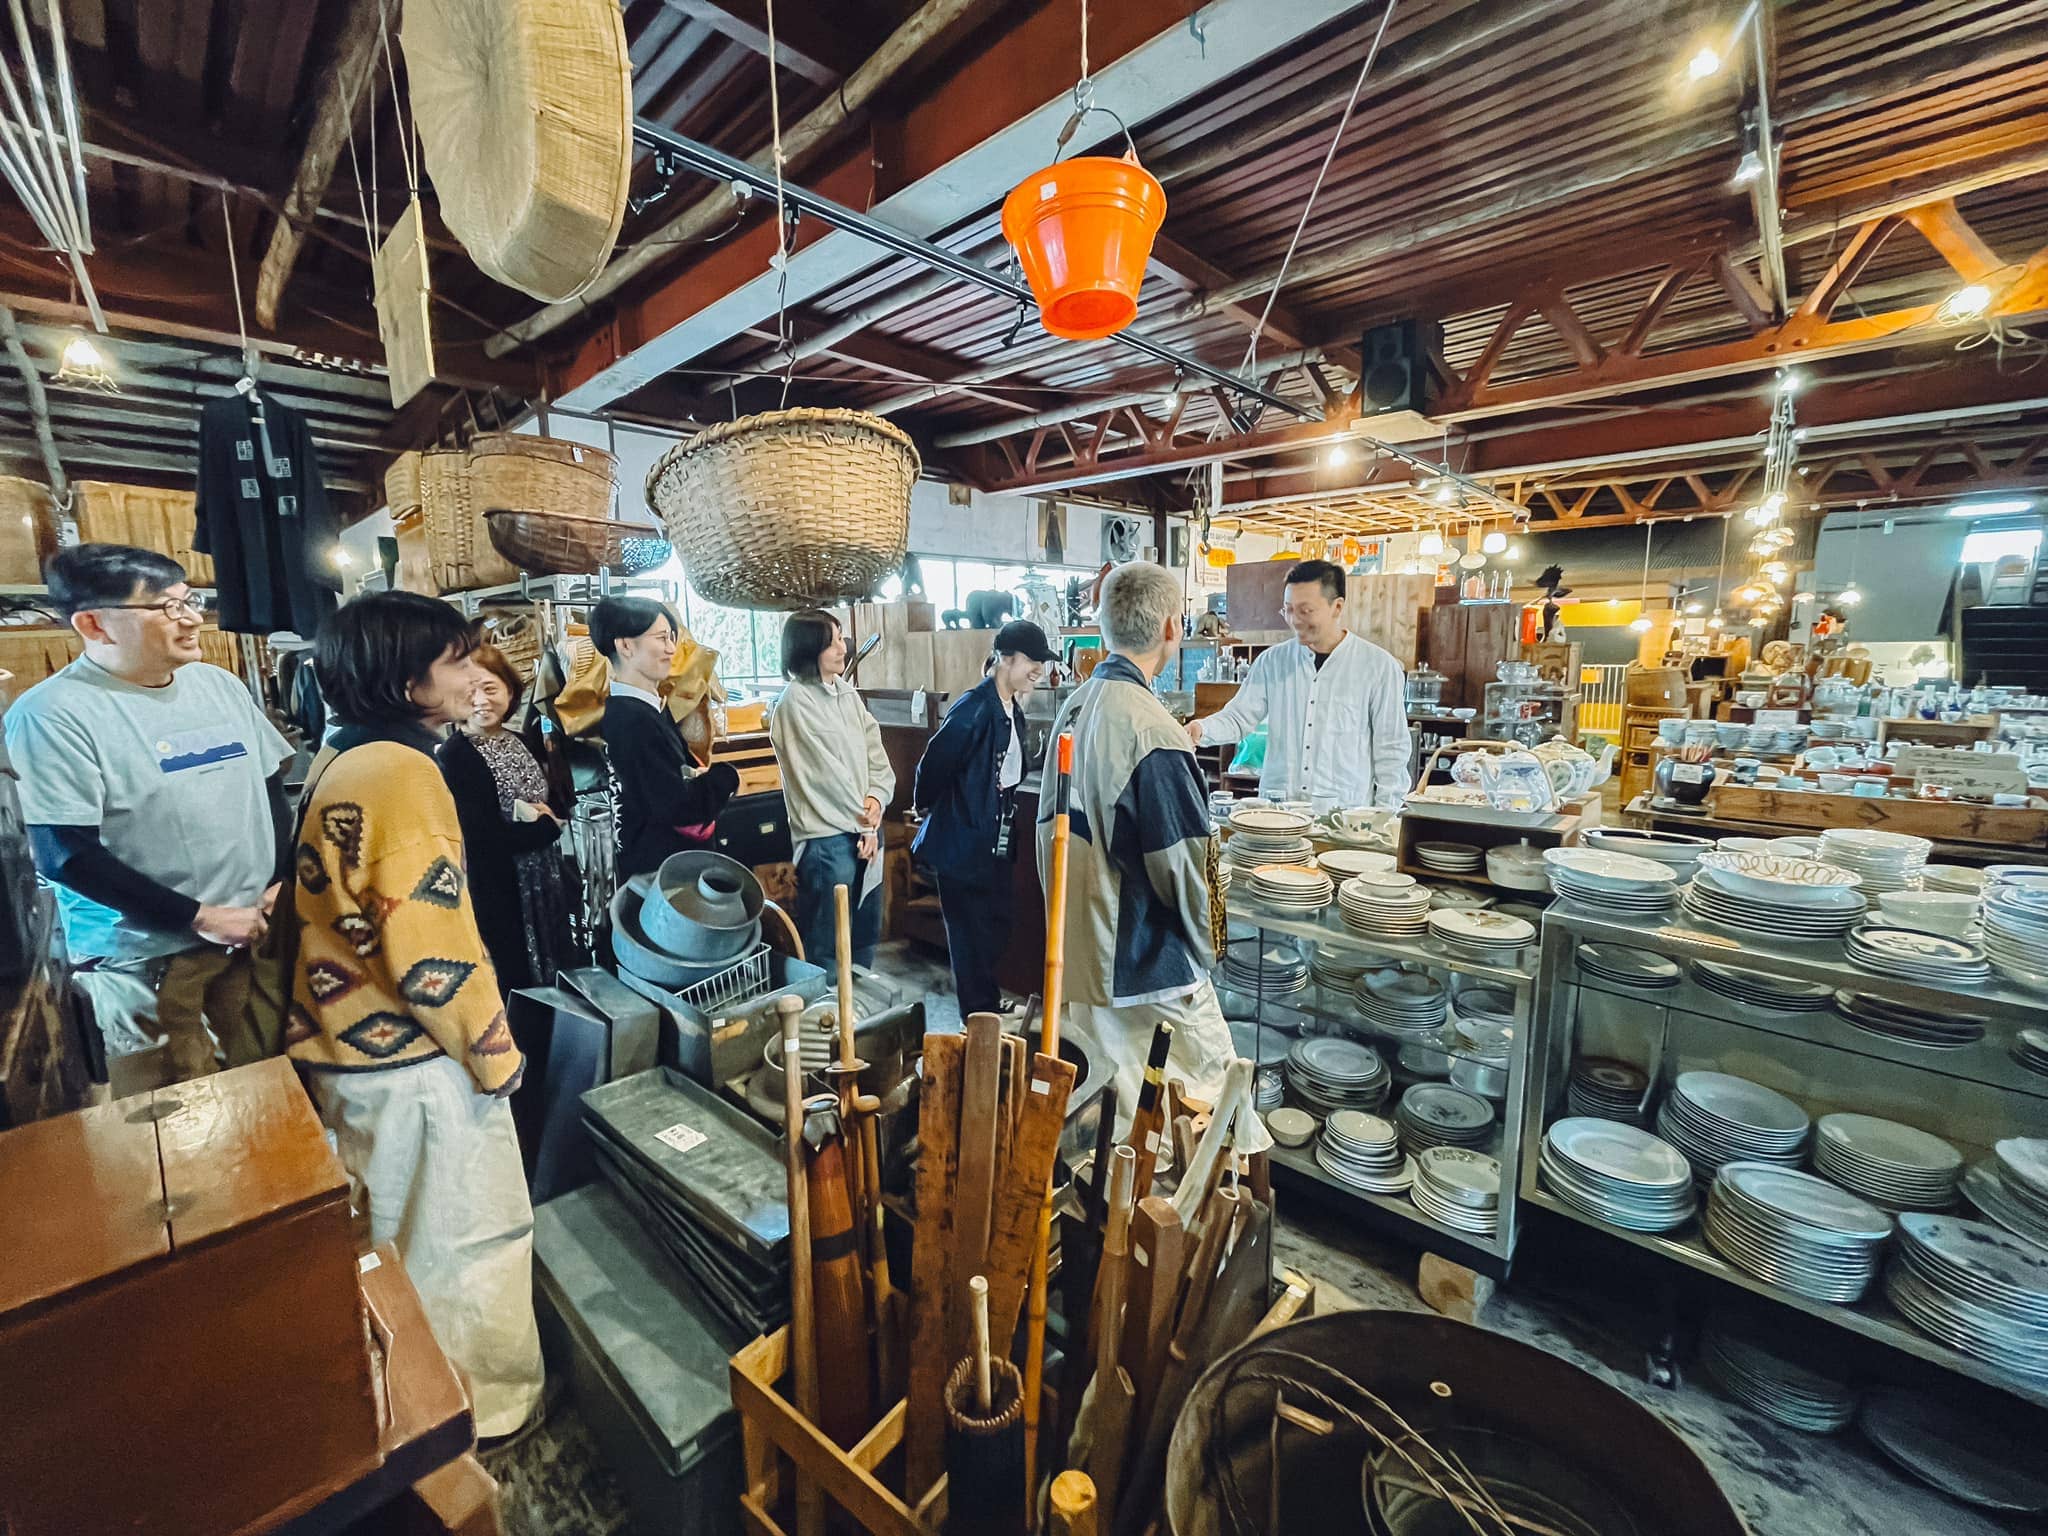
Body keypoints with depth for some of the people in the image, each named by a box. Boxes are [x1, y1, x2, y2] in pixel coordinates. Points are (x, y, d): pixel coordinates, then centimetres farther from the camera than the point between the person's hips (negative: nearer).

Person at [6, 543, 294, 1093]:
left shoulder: (220, 684, 6)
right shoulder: (53, 714, -12)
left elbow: (271, 790, 12)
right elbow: (66, 857, -15)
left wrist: (282, 882, 0)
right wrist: (200, 918, -17)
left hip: (255, 932, 5)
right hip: (148, 957, -5)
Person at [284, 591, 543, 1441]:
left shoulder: (333, 763, 5)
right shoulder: (401, 772, -24)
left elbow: (333, 912, 15)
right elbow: (432, 948, -26)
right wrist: (495, 1051, -14)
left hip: (340, 1044, 9)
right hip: (411, 1059, -9)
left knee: (386, 1237, 25)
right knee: (470, 1237, 10)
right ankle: (480, 1404, 29)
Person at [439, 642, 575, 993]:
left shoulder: (519, 741, 7)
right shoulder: (456, 753, -15)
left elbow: (558, 800, 13)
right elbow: (483, 838, -21)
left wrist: (543, 817, -9)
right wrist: (549, 826, -10)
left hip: (545, 881, 7)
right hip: (498, 891, -7)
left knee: (554, 978, 18)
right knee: (518, 986, 6)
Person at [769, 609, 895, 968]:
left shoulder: (846, 692, 9)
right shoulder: (796, 702, -14)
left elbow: (876, 753, 7)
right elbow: (828, 772, -16)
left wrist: (876, 800, -10)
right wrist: (865, 822, -8)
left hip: (863, 830, 8)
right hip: (827, 837, -8)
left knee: (866, 933, 19)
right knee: (827, 945, 3)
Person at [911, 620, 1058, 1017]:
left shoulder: (1013, 710, 8)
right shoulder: (974, 708, -21)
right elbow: (933, 764, -18)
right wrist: (927, 809, -3)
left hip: (998, 843, 9)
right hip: (964, 844, -9)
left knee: (996, 928, 18)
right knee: (972, 936, 5)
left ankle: (988, 1005, 35)